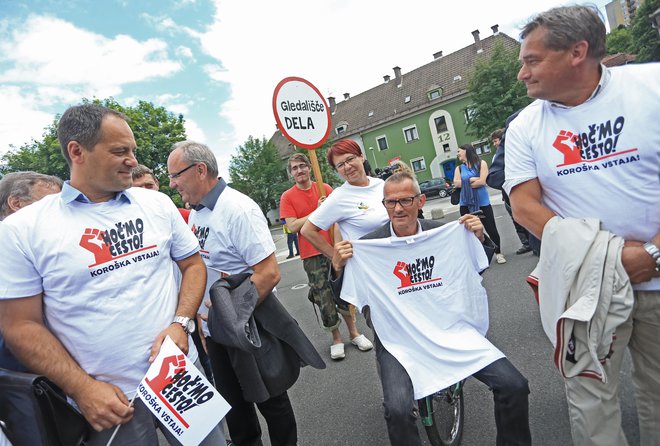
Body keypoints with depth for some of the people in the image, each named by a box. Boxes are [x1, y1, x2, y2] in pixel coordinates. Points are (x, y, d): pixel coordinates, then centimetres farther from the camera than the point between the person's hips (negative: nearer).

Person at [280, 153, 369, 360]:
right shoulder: (287, 197, -3)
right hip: (312, 254, -2)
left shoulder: (325, 188, 2)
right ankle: (336, 338, 22)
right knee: (324, 297, 5)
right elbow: (293, 226, -11)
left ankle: (353, 331, 30)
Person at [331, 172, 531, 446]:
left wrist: (479, 238, -1)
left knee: (514, 387, -10)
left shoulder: (445, 233, 1)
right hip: (399, 341, -2)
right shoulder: (368, 247, -7)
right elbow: (343, 298, 1)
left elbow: (477, 269, 18)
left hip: (452, 330, 3)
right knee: (398, 411, -28)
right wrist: (338, 268, -18)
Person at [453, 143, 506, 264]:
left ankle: (498, 253, 23)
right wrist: (472, 180, -12)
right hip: (465, 204, 3)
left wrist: (465, 183, -5)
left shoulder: (481, 163, -1)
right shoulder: (459, 168, 8)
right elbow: (457, 183, -7)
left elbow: (482, 181, -13)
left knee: (491, 228, 3)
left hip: (482, 202, -2)